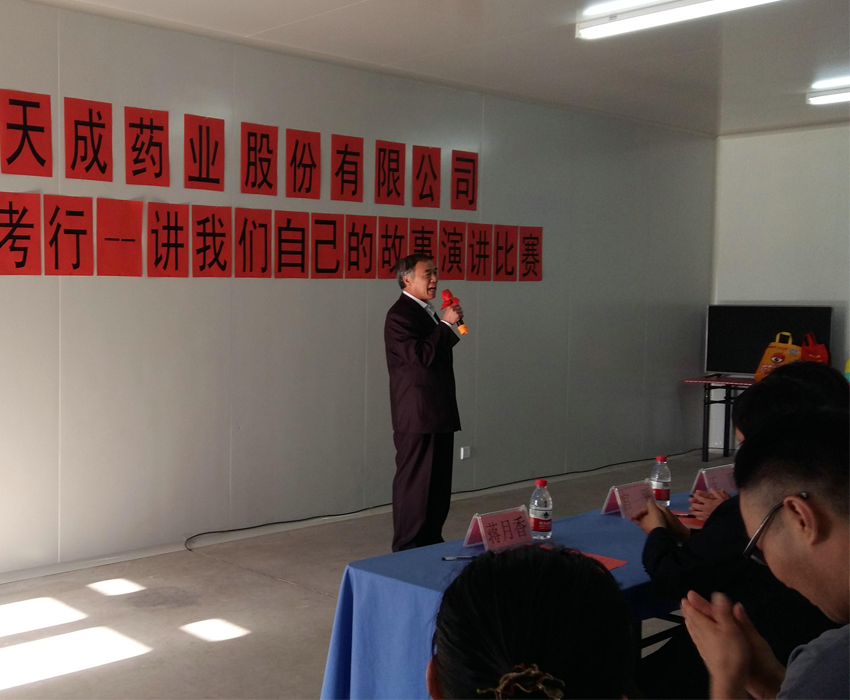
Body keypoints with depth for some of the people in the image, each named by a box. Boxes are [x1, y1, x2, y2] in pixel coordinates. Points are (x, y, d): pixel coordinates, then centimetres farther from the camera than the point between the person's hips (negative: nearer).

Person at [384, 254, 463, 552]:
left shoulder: (427, 312, 18)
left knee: (439, 481, 13)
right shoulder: (400, 314, -13)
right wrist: (446, 324, -17)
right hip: (417, 415, -10)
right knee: (414, 482, -4)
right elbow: (421, 355, -24)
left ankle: (431, 542, 23)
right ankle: (407, 549, 4)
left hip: (439, 414, 10)